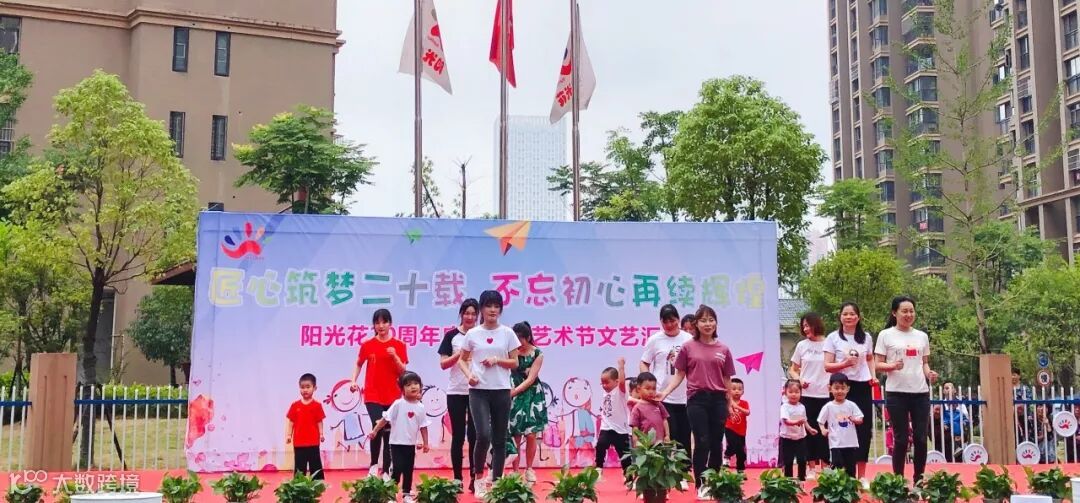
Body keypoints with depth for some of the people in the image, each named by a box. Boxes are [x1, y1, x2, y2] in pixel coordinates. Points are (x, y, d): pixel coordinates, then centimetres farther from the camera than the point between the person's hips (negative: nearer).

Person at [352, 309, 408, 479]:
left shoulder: (399, 345, 0)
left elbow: (403, 372, -2)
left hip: (393, 396, 1)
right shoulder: (367, 345, 1)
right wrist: (354, 381, 2)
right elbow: (359, 364, 15)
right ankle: (374, 464, 0)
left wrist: (395, 356, -17)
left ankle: (386, 471, 12)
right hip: (372, 396, -1)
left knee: (389, 433, 3)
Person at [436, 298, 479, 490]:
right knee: (458, 436, 5)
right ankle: (457, 478, 12)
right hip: (456, 392, 0)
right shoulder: (452, 336, 2)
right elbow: (443, 364, 0)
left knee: (474, 435, 3)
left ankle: (474, 478, 8)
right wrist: (459, 354, -15)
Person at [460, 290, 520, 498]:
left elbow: (515, 363, 4)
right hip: (478, 390, -1)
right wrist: (469, 375, -6)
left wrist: (497, 360, -13)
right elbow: (463, 359, 12)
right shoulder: (472, 334, 3)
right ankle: (479, 477, 7)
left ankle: (496, 480, 16)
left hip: (501, 391, 1)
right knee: (483, 435, -15)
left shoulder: (507, 333, 3)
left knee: (500, 438, 5)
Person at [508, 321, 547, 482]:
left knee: (531, 435, -1)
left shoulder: (537, 354, -3)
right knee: (515, 436, -1)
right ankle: (515, 471, 7)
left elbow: (531, 379, -9)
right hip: (514, 396, 0)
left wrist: (513, 391, -16)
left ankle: (529, 470, 13)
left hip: (532, 396, 0)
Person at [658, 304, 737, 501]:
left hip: (718, 400, 2)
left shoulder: (723, 350, 7)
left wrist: (730, 403, 10)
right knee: (702, 443, -8)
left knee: (716, 444, 6)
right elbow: (679, 375, 3)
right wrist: (665, 392, -8)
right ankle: (701, 485, 1)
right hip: (697, 399, -2)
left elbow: (727, 379, 11)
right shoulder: (688, 347, 2)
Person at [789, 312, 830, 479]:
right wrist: (799, 379, -8)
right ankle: (812, 468, 12)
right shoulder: (802, 345, 7)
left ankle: (824, 467, 12)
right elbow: (792, 369, 12)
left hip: (825, 395, -2)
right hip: (806, 395, 2)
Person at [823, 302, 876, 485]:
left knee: (864, 430, 3)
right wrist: (844, 364, -22)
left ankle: (862, 475, 12)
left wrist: (873, 376, 7)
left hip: (863, 387, 3)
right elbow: (827, 366, -5)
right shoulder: (833, 338, -2)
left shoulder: (866, 338, 8)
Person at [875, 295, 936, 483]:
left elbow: (924, 362, 19)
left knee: (921, 438, 3)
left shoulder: (922, 336, 13)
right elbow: (878, 364, -1)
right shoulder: (886, 335, 0)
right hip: (896, 392, -4)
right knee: (901, 439, -2)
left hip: (920, 392, 4)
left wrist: (929, 373, -2)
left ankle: (919, 480, 14)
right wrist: (893, 366, -21)